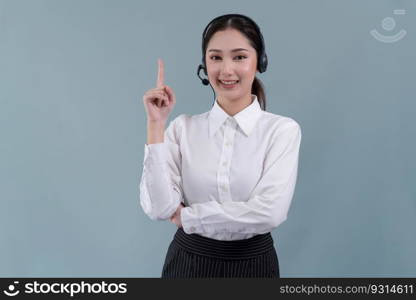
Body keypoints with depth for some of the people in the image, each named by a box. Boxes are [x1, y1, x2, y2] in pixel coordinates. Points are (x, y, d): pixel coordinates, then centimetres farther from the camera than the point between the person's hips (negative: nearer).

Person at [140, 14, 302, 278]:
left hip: (252, 264, -1)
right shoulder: (183, 127, -6)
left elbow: (270, 211, -21)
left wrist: (187, 216, -13)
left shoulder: (283, 129, -10)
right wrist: (156, 124, -16)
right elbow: (159, 208, -14)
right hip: (187, 263, 1)